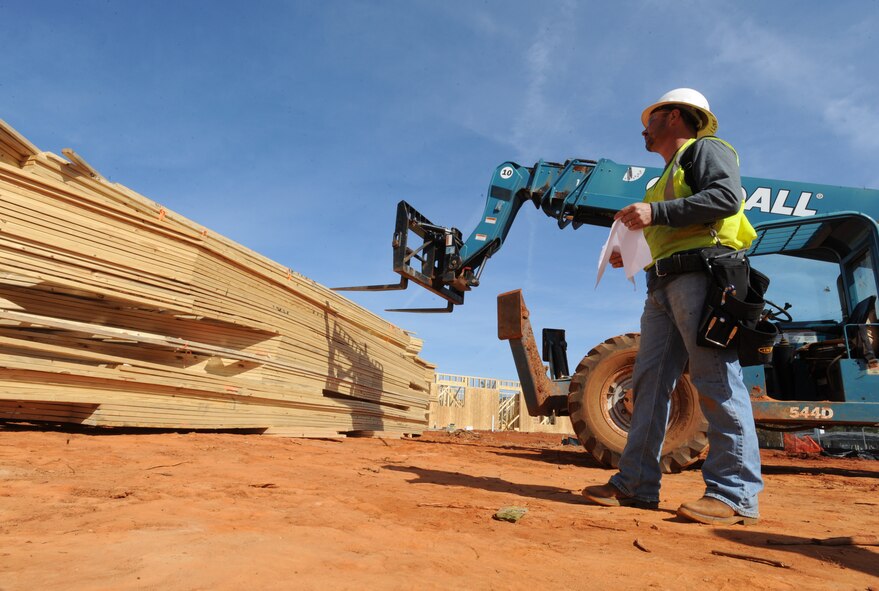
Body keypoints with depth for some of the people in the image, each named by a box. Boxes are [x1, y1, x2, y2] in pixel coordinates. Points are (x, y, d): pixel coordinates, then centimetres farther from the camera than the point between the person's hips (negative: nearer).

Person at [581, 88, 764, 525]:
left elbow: (725, 197, -12)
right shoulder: (668, 177, 33)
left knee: (715, 378, -13)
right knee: (649, 381, 2)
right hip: (663, 286, 9)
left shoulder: (705, 149, 8)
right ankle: (637, 483, 4)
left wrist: (656, 212, -16)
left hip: (700, 275, -9)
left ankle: (735, 494, -9)